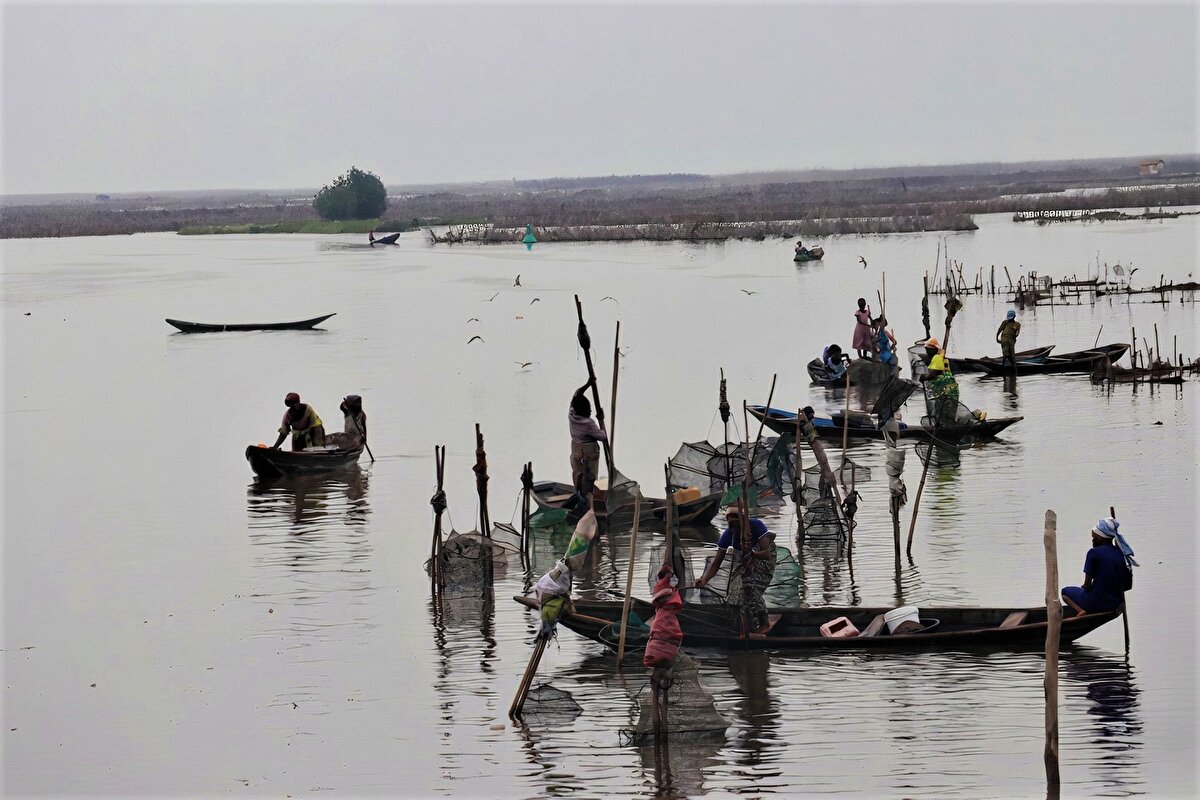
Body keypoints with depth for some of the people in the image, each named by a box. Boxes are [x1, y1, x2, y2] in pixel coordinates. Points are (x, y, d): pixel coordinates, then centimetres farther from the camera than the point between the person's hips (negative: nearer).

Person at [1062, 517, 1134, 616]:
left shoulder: (1094, 553, -14)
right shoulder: (1122, 554, 3)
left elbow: (1087, 585, -11)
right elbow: (1128, 586, 8)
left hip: (1096, 602, -7)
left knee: (1065, 591, 19)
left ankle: (1080, 610, -8)